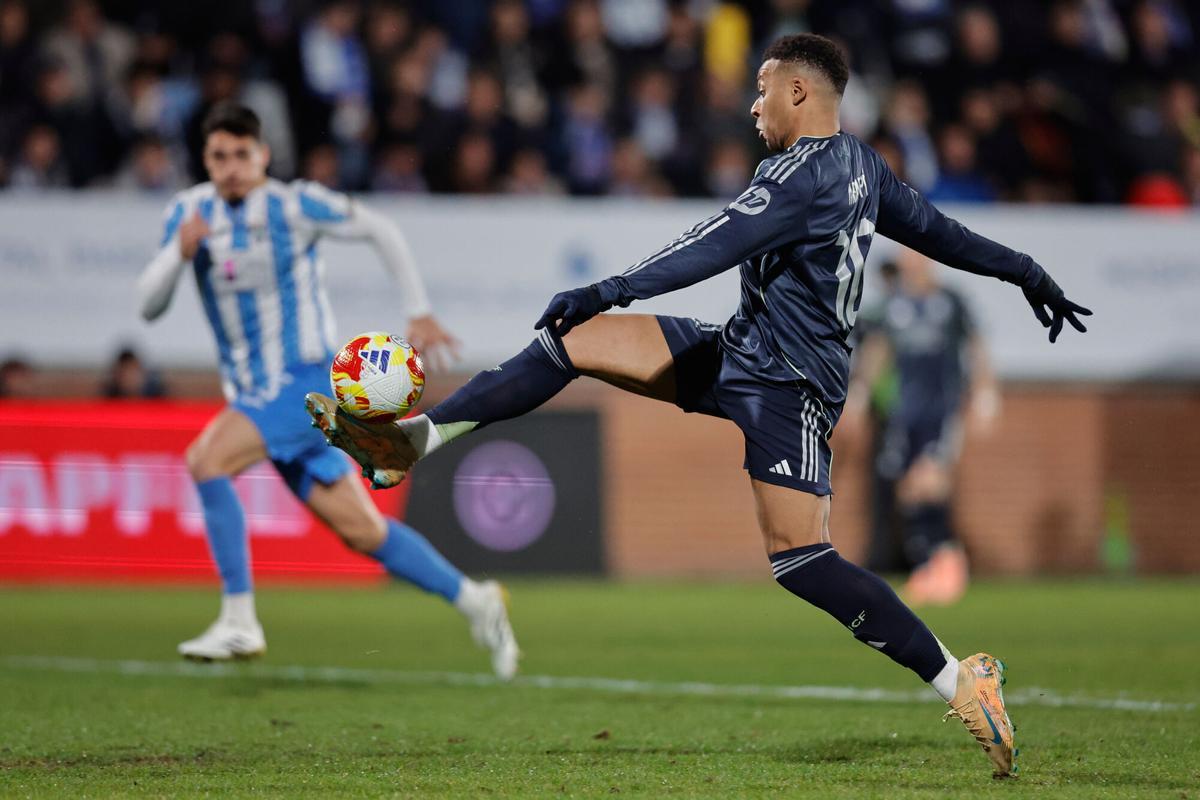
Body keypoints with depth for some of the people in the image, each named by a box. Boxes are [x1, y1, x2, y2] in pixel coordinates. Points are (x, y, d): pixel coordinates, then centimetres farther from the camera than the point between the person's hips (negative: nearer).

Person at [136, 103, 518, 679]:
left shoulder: (296, 205, -9)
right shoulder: (189, 211, 5)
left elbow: (381, 230, 0)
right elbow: (149, 304, 1)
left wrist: (419, 313, -1)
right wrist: (179, 253, -18)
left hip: (304, 382, -6)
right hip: (253, 392, 6)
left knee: (207, 461, -26)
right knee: (360, 530, 7)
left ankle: (239, 622, -22)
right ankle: (473, 601, 23)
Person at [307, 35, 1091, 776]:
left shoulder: (806, 174, -19)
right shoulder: (860, 163, 10)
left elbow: (714, 246, -26)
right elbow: (937, 230, 19)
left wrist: (609, 291, -27)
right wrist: (1028, 274, 32)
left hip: (785, 380, -10)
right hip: (739, 351, 10)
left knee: (799, 558, -17)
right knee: (574, 341, 2)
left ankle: (960, 680, -12)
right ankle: (414, 438, 0)